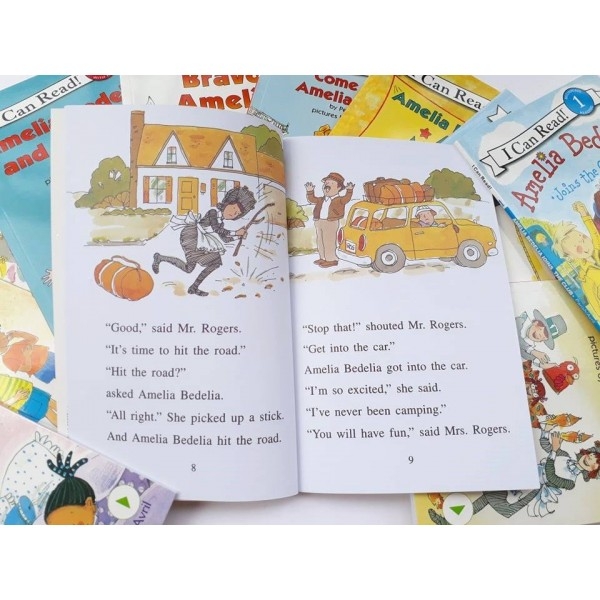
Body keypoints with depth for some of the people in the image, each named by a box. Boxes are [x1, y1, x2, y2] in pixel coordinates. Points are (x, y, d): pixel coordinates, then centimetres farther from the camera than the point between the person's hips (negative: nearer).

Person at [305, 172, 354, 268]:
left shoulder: (339, 200, -6)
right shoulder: (321, 200, 14)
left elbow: (347, 198, -21)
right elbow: (312, 199, 22)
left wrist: (349, 190, -32)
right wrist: (310, 191, 12)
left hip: (331, 223, -8)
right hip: (319, 222, 8)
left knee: (329, 241, -7)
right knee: (320, 241, 14)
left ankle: (331, 259, 0)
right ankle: (323, 257, 26)